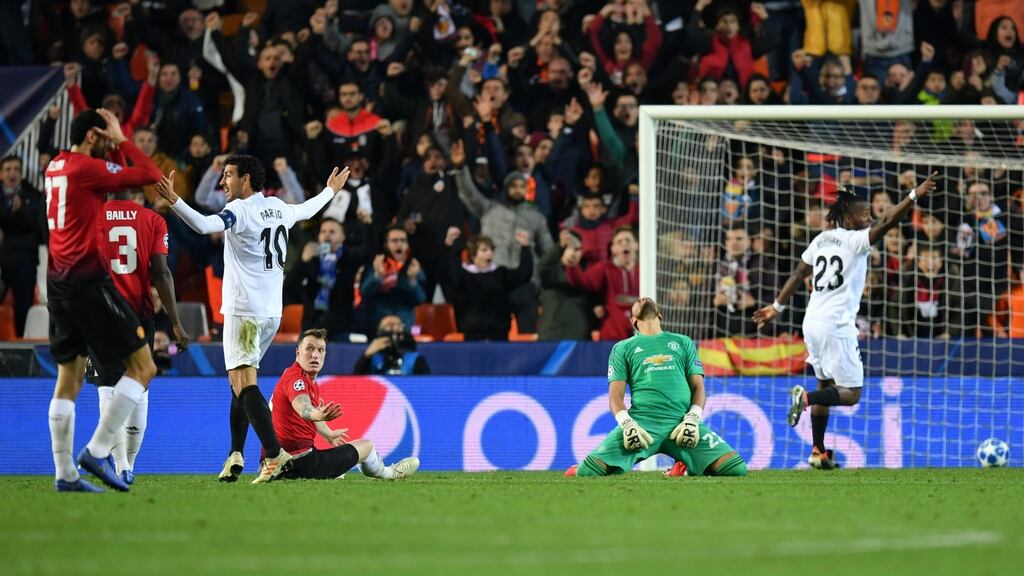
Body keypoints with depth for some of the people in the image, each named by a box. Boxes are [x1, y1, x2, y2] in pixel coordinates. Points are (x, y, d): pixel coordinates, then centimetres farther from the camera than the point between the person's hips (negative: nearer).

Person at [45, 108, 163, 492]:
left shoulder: (56, 167, 13)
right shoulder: (87, 168, -12)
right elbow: (150, 175, -9)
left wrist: (116, 143, 17)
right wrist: (121, 140, -1)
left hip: (59, 282, 9)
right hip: (88, 280, -9)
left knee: (69, 379, 11)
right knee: (143, 367, -4)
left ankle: (65, 474, 8)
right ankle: (97, 451, -9)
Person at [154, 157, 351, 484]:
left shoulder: (239, 210, -10)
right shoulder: (278, 208, 14)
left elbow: (204, 225, -29)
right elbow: (307, 211, 35)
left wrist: (173, 200, -36)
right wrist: (331, 191, 55)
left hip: (244, 310, -9)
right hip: (272, 311, 9)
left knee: (244, 383, -13)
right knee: (240, 380, 18)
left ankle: (275, 454, -24)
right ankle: (235, 454, 16)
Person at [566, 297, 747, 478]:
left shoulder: (683, 342, 26)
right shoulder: (623, 348, 21)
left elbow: (698, 387, 17)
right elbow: (616, 395, 11)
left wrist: (692, 419, -3)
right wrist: (627, 423, -10)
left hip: (680, 420, 2)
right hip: (641, 421, -2)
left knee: (737, 469, -17)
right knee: (588, 471, -26)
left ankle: (684, 464, 12)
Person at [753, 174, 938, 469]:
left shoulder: (821, 240, 11)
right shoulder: (855, 241, -9)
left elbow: (798, 275, 19)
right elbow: (887, 223, -22)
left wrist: (777, 307, 28)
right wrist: (914, 195, -24)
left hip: (812, 323, 8)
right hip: (837, 326, -8)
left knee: (826, 386, 17)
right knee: (850, 394, -3)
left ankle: (818, 451, 14)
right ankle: (805, 397, -26)